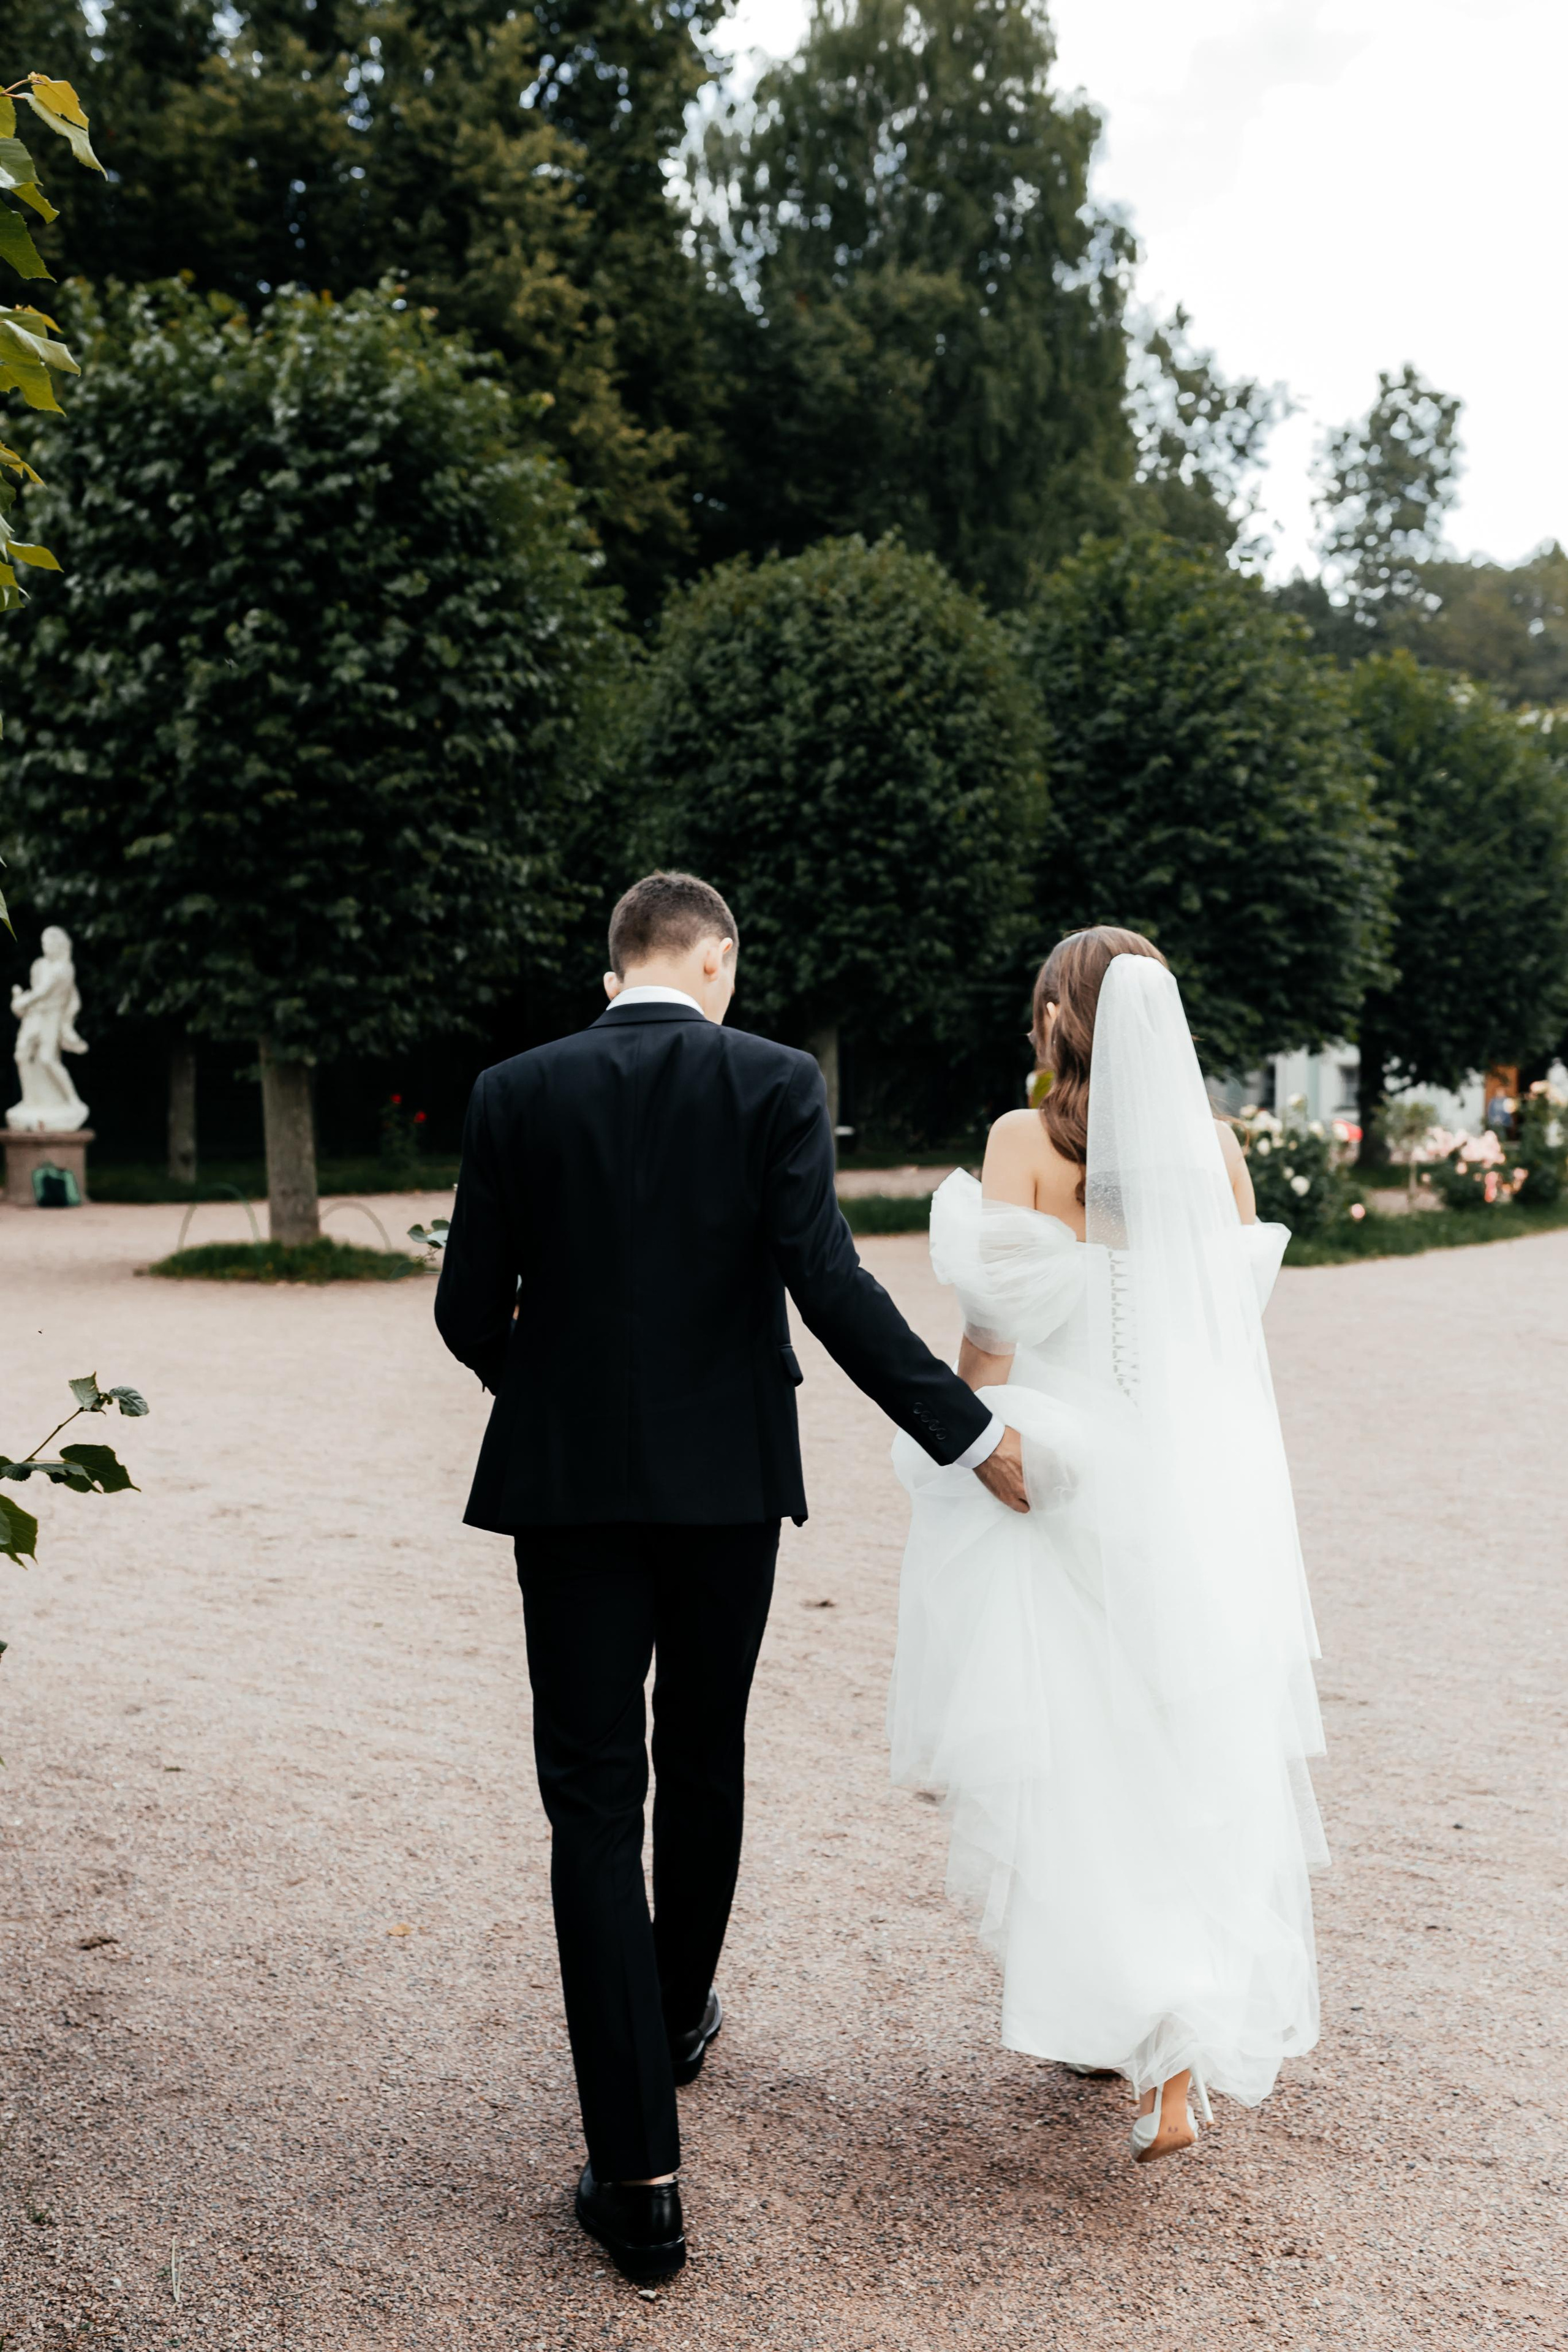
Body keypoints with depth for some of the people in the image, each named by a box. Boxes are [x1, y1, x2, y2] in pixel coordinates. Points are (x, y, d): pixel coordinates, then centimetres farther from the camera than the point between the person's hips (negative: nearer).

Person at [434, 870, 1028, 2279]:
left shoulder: (516, 1095, -2)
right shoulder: (774, 1083, -7)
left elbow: (470, 1310, 0)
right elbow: (828, 1282, -16)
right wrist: (969, 1433, -10)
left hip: (569, 1481, 0)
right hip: (728, 1476, 1)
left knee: (595, 1805, 3)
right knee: (703, 1769, 22)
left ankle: (641, 2178, 2)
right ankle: (679, 2017, 45)